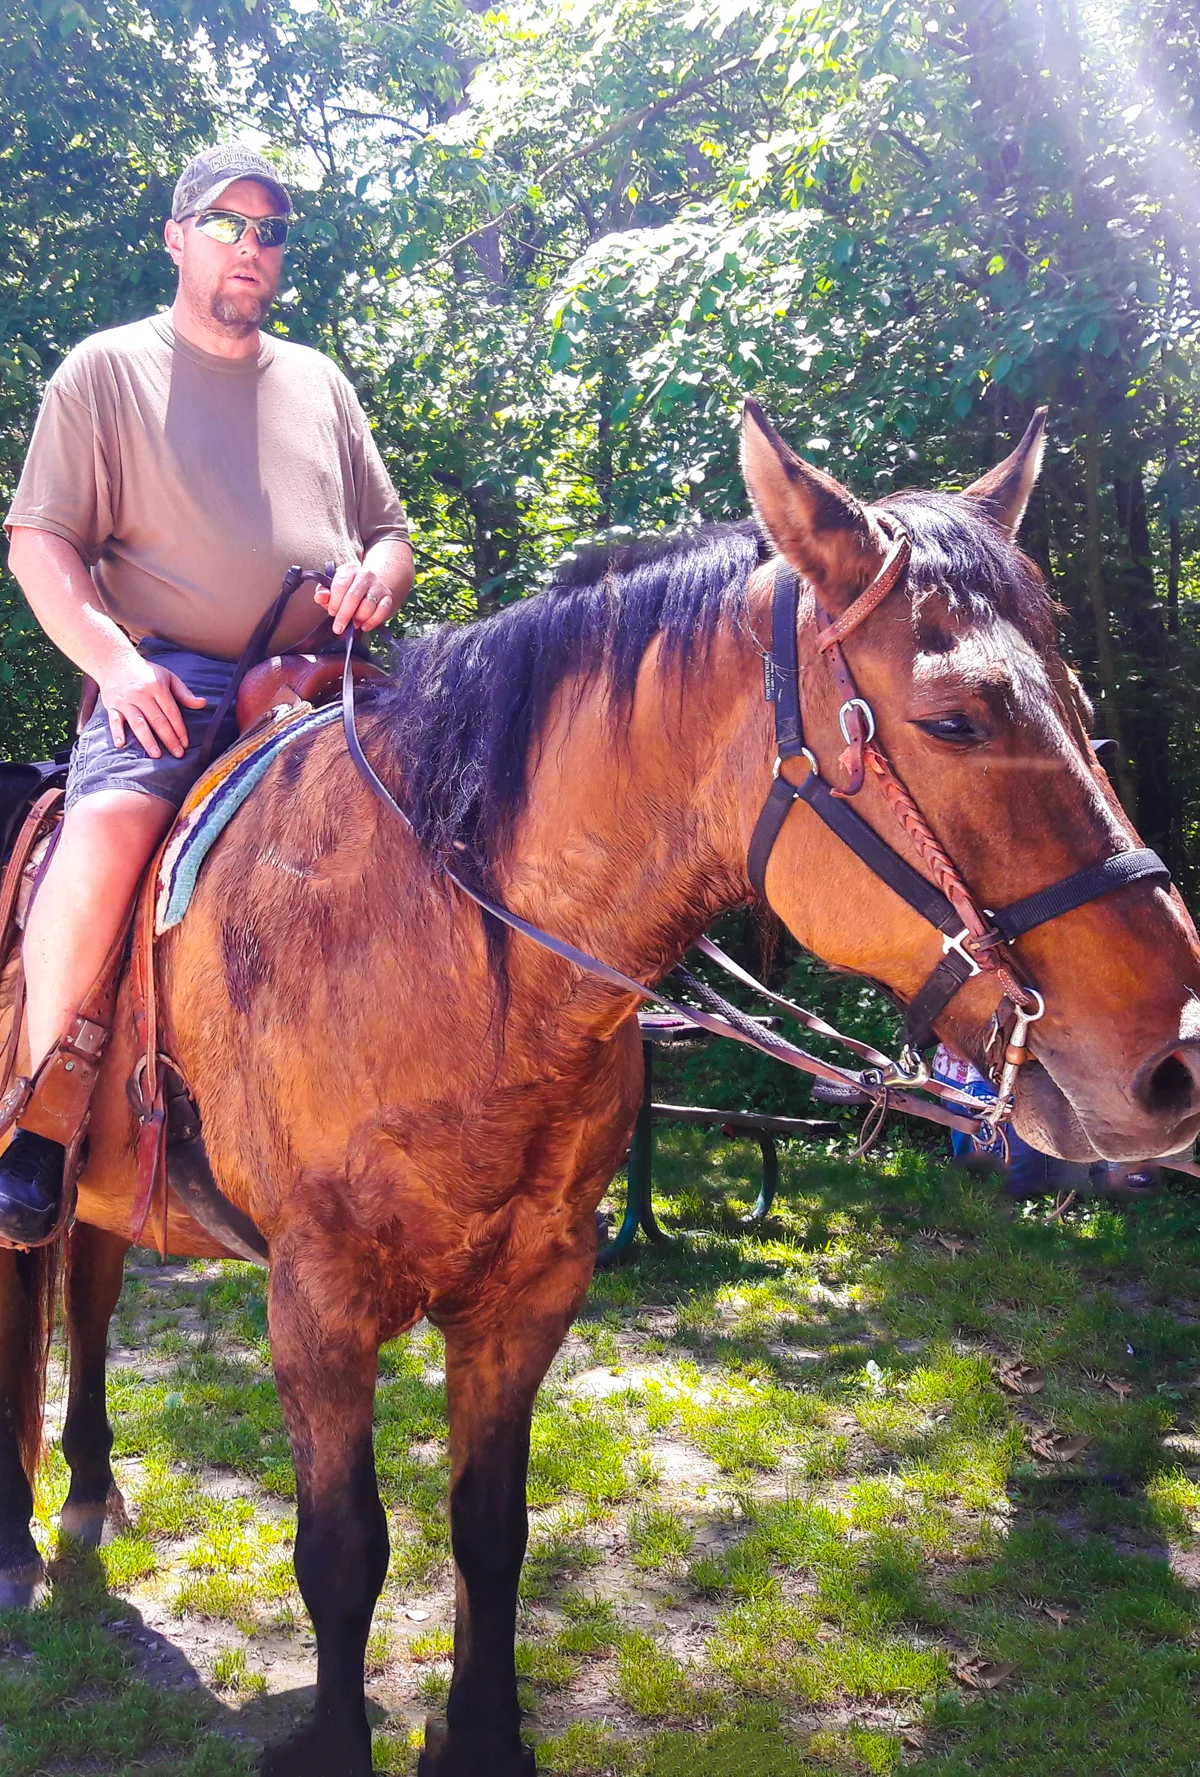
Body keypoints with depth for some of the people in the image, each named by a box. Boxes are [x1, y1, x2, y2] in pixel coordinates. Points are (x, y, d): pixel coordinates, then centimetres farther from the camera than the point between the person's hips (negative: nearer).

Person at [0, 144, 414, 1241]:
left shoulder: (319, 381, 23)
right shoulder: (108, 370, 11)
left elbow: (391, 530, 26)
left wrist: (379, 576, 0)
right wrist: (116, 660, -14)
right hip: (171, 681, -4)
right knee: (107, 830, -32)